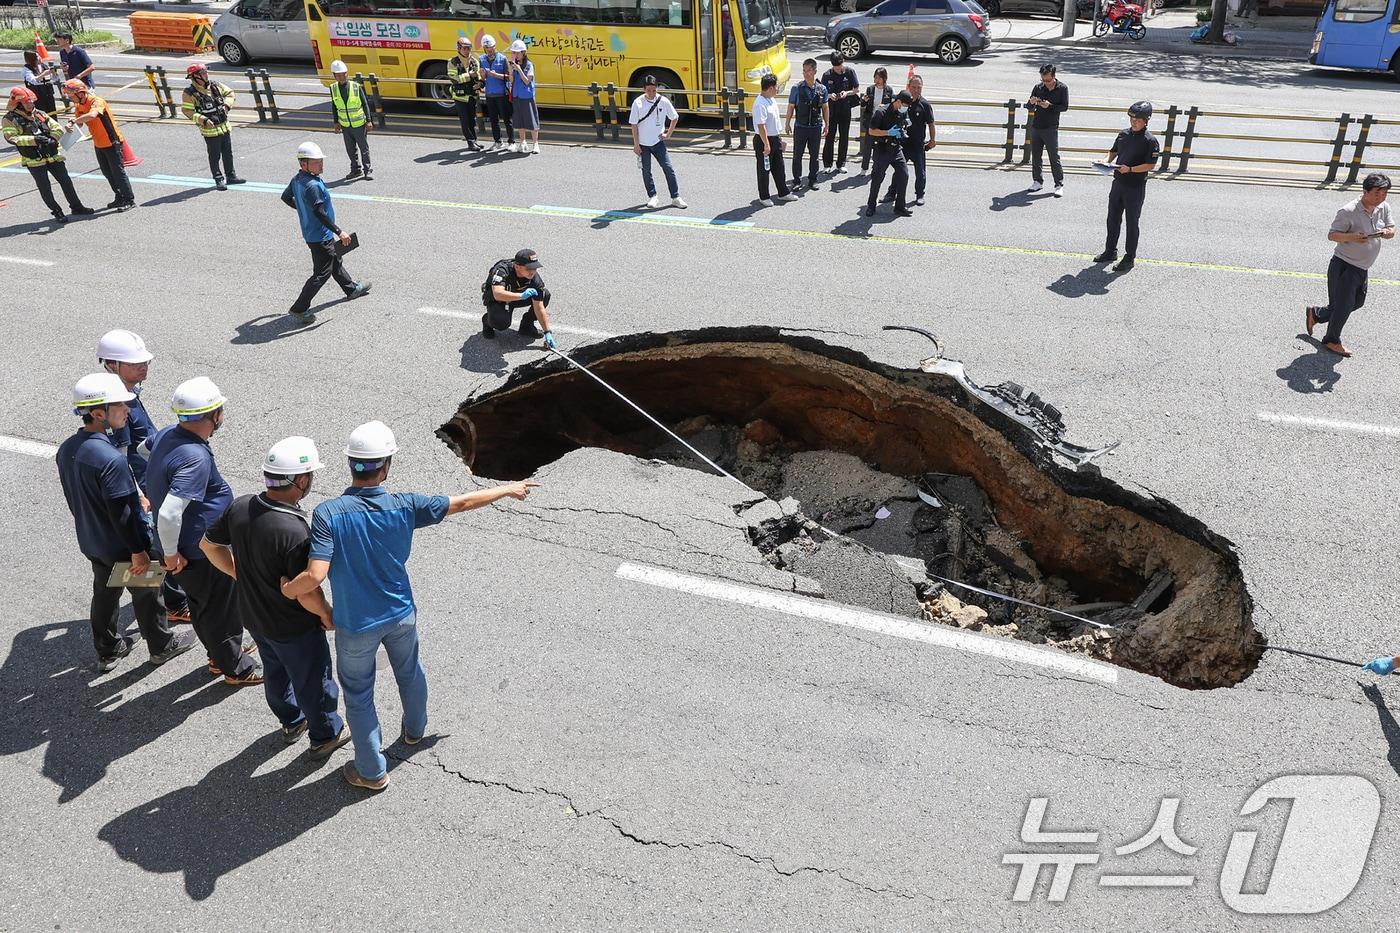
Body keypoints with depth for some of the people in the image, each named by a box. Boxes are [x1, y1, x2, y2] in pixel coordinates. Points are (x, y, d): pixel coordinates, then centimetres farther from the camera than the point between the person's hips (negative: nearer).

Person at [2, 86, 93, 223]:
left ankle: (76, 207, 23)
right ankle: (57, 212, 12)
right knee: (45, 189, 1)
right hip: (34, 161, -4)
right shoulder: (10, 119, -5)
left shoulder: (40, 114, 9)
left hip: (53, 156, 4)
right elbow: (11, 138, -17)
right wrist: (34, 139, -26)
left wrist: (52, 139, -15)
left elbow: (58, 128, 6)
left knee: (66, 182, 10)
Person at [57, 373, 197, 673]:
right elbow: (121, 514, -27)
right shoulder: (111, 459, -33)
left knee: (104, 595, 25)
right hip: (123, 547, -7)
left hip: (91, 543, 7)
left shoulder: (66, 449, -6)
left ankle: (107, 651, 43)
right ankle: (161, 646, 36)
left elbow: (73, 499, 7)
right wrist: (138, 551, -17)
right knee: (146, 595, 15)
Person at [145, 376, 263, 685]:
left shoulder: (165, 435, -4)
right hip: (201, 554, -9)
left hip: (190, 546, 9)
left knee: (203, 605, 27)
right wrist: (171, 554, -23)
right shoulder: (196, 458, -34)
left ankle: (220, 654, 47)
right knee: (222, 610, 12)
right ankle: (236, 668, 31)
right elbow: (168, 514, -38)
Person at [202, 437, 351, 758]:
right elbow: (306, 591, -32)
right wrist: (327, 616, -13)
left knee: (275, 672, 30)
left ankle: (291, 722, 54)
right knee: (313, 681, 18)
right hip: (295, 628, -7)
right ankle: (325, 736, 40)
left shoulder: (240, 507, -14)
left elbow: (209, 543, 2)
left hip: (254, 617, 7)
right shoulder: (296, 531, -37)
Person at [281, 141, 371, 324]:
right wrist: (339, 232, -23)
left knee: (335, 261, 27)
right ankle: (299, 309, -1)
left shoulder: (296, 180, 2)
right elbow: (320, 213, -29)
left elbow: (285, 197, 16)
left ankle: (351, 289, 48)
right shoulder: (313, 185, -27)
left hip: (310, 232, 10)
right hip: (320, 237, -10)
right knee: (322, 273, -3)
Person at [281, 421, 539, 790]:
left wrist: (288, 589, -8)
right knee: (410, 672, 30)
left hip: (356, 625, -2)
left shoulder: (328, 514, -26)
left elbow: (315, 575, -32)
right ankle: (415, 729, 56)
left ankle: (372, 772, 34)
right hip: (401, 615, 3)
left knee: (359, 694, 18)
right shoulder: (404, 506, -19)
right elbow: (463, 502, -7)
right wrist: (509, 489, 8)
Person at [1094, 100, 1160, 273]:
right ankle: (1110, 251, 31)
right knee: (1113, 218, 15)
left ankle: (1129, 257, 12)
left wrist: (1130, 169, -28)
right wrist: (1106, 161, -4)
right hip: (1118, 183, 6)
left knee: (1132, 223, 3)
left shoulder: (1150, 141, -13)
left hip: (1136, 187, -6)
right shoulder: (1123, 134, 6)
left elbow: (1150, 165, -16)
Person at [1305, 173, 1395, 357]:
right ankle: (1332, 340, 25)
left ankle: (1315, 314, 37)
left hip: (1363, 268, 8)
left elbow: (1391, 230, 10)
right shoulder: (1349, 211, -20)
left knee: (1357, 302, 19)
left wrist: (1388, 233, -15)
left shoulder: (1384, 208, 1)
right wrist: (1351, 236, -34)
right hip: (1344, 266, -8)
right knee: (1343, 305, 3)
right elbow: (1331, 235, -16)